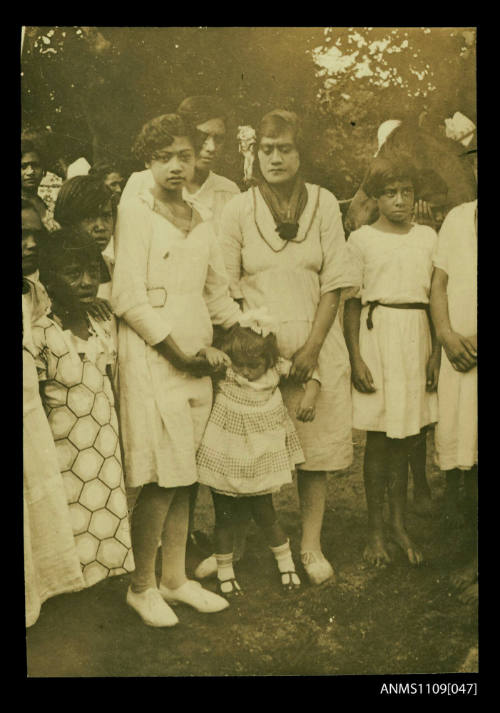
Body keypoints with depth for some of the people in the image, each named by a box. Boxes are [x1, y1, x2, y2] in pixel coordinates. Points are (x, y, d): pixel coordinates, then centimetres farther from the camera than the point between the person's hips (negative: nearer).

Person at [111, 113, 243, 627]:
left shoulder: (199, 220, 15)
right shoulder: (135, 212, -5)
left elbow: (216, 294, 18)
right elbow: (127, 298, -12)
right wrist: (176, 349, -12)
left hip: (196, 361, 6)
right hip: (151, 358, -6)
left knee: (183, 475, 11)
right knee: (162, 479, -4)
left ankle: (175, 579, 24)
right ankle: (141, 585, 14)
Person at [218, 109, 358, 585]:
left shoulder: (323, 204, 3)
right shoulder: (238, 210, 1)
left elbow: (335, 281, -1)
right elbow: (226, 289, 1)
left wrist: (312, 347, -9)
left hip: (316, 344, 1)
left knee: (315, 446, 5)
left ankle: (311, 545, 18)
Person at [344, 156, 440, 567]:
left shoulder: (428, 237, 9)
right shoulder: (362, 239, -1)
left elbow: (436, 297, 11)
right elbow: (351, 302, -2)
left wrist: (437, 351, 3)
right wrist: (355, 358, -9)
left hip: (418, 337, 3)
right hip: (378, 334, -3)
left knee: (407, 438, 7)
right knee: (380, 438, 2)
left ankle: (400, 524, 22)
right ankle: (376, 531, 15)